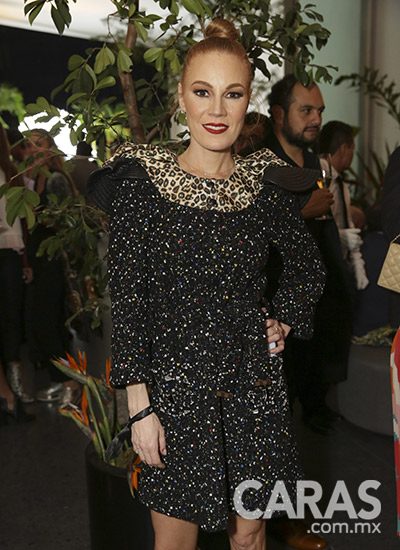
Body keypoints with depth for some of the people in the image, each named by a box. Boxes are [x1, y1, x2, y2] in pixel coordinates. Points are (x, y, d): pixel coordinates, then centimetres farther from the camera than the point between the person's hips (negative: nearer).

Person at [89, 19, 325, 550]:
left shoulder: (266, 184, 0)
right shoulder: (140, 183, -9)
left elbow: (307, 265, 17)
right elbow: (126, 298, -9)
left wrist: (283, 321, 3)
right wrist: (140, 405, -10)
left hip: (254, 377, 3)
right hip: (175, 380, -2)